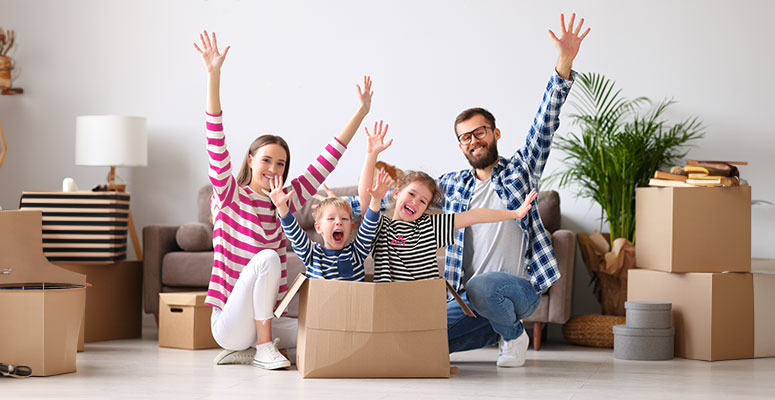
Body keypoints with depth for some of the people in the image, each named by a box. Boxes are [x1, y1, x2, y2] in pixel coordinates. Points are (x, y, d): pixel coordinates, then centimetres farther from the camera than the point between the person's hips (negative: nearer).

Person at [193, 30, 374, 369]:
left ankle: (250, 351, 1)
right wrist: (214, 75, -22)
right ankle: (263, 349, -17)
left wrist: (360, 113, 8)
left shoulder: (288, 201, 8)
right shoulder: (230, 195, -3)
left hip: (269, 317, 5)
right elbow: (216, 143, -13)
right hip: (229, 324, -5)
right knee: (267, 257, -29)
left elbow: (326, 162, 10)